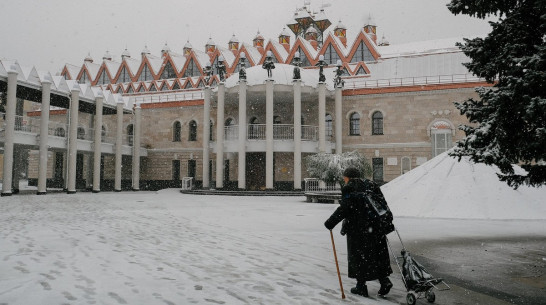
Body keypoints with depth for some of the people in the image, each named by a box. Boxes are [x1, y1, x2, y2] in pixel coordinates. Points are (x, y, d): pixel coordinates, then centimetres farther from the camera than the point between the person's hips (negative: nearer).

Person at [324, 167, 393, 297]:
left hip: (358, 229, -6)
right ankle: (384, 279, 2)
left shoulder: (349, 189, -8)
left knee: (358, 256, 5)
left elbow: (344, 209, -18)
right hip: (376, 227, 6)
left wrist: (331, 222, -13)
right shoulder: (371, 185, 13)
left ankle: (361, 286, 11)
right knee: (378, 254, 14)